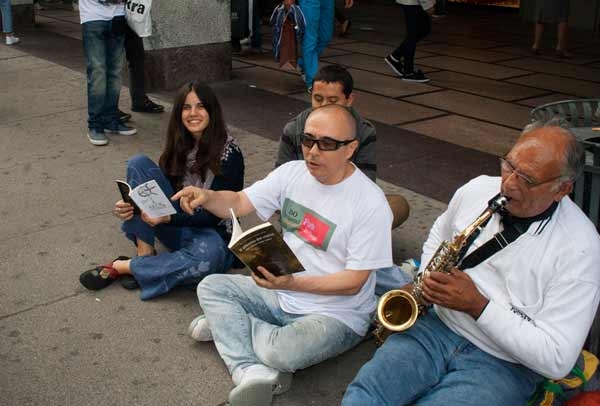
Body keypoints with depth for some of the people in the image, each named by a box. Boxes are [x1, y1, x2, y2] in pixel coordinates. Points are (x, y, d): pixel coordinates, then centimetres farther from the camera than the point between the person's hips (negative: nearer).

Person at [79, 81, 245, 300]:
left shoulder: (229, 153, -14)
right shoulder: (179, 145, 4)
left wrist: (166, 218, -30)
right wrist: (131, 206, -18)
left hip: (211, 232, -5)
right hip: (177, 226, 5)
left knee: (207, 257, -42)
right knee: (138, 163, -13)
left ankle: (121, 267, -23)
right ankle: (145, 254, -18)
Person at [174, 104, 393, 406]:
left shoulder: (370, 204, -20)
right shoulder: (292, 172, -2)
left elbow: (354, 282, -20)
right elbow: (239, 203, 0)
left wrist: (292, 283, -32)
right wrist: (206, 197, -23)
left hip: (336, 315, -7)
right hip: (282, 292, 7)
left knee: (283, 352, -34)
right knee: (210, 287, -5)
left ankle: (228, 323, -3)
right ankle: (253, 371, -22)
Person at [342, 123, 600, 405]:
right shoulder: (478, 190, -1)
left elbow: (557, 359, -18)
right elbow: (439, 235, 23)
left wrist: (477, 305, -21)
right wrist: (424, 283, 4)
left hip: (502, 366, -4)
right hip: (438, 328, 5)